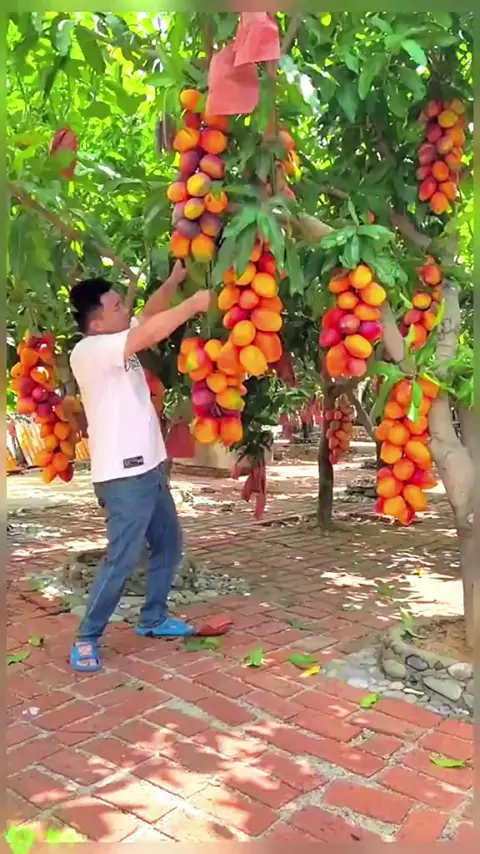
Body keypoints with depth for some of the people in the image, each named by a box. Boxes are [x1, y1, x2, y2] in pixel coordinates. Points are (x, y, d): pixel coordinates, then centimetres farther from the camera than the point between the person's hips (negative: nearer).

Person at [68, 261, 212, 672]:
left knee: (169, 543, 18)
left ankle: (153, 619, 32)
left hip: (148, 467, 10)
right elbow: (150, 333, -26)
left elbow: (149, 314, 14)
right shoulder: (89, 351, -16)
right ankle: (86, 639, 10)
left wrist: (175, 279, -1)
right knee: (122, 559, -5)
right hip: (123, 475, -10)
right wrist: (194, 304, -17)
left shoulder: (117, 341, 10)